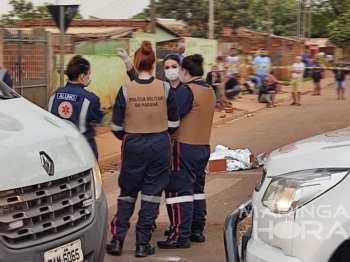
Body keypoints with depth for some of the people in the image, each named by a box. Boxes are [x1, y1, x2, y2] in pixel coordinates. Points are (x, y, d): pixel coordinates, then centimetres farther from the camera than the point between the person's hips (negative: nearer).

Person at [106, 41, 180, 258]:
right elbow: (174, 123, -1)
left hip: (133, 146, 0)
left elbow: (116, 127, -4)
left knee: (127, 193, 15)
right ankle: (143, 244, 11)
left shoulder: (126, 90, -9)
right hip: (160, 146, 0)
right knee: (151, 195, 8)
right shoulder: (165, 88, -8)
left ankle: (118, 240, 12)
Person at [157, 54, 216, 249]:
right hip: (204, 145, 9)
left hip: (185, 146, -8)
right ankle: (197, 230, 22)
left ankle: (181, 236, -6)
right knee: (197, 188, 16)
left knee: (179, 189, -5)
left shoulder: (187, 91, -15)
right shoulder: (210, 91, 9)